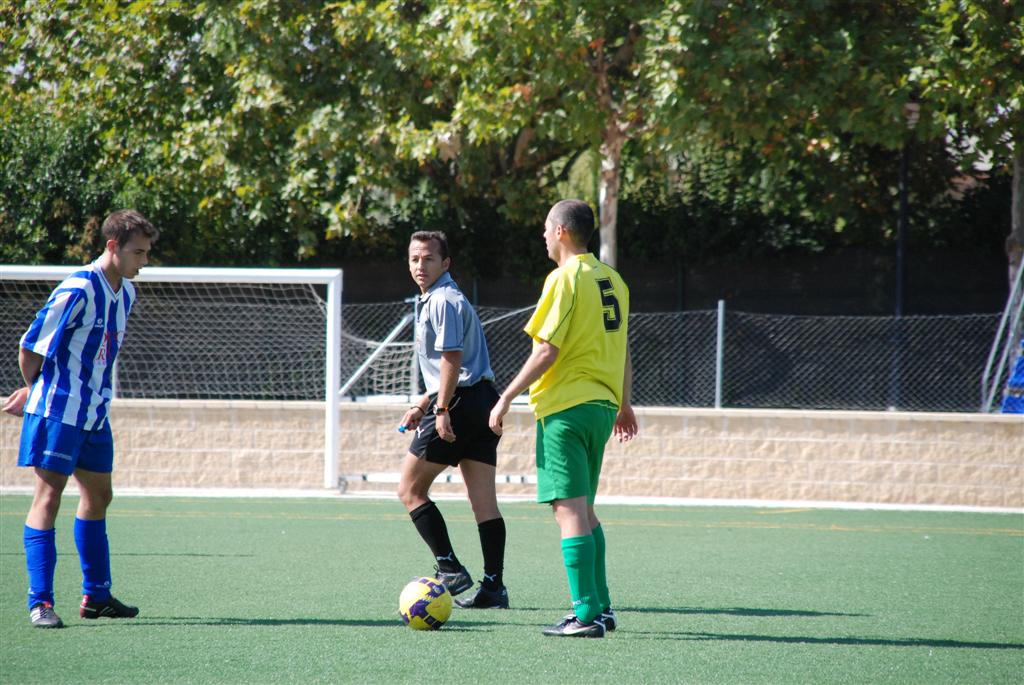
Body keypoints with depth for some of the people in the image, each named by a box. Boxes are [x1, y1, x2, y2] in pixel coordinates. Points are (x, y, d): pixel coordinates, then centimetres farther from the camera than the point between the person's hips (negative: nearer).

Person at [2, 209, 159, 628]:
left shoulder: (126, 293, 9)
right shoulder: (78, 290, -18)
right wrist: (36, 391, 5)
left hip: (95, 412, 9)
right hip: (58, 409, -9)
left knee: (98, 495, 15)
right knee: (49, 493, -10)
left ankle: (95, 596, 26)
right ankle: (40, 602, -12)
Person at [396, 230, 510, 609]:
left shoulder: (443, 301, -10)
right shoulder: (434, 300, 21)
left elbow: (452, 358, -19)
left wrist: (442, 410, -21)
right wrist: (423, 404, 27)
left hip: (461, 405, -10)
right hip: (483, 403, 10)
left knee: (410, 489, -1)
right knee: (484, 502, 4)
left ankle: (450, 569, -6)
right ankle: (493, 587, 1)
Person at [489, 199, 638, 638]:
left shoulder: (565, 278, -11)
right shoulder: (611, 280, 12)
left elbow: (548, 351, -16)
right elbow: (622, 350, 19)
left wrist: (507, 398, -11)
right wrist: (624, 404, 29)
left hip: (565, 407, -8)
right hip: (602, 405, 8)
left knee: (570, 509, -8)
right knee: (583, 508, 18)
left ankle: (586, 615, -14)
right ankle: (600, 608, 18)